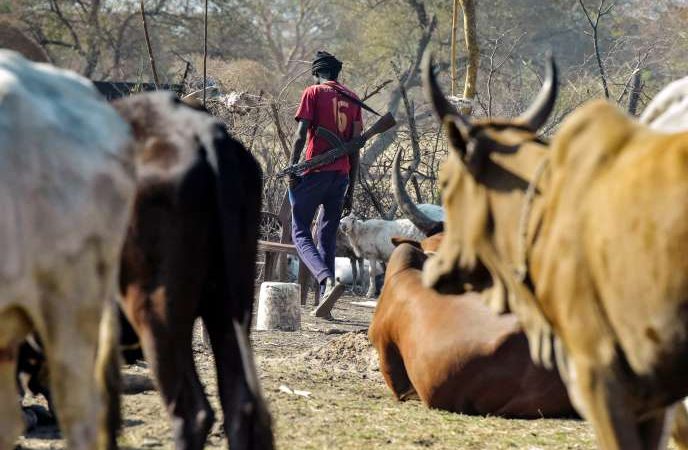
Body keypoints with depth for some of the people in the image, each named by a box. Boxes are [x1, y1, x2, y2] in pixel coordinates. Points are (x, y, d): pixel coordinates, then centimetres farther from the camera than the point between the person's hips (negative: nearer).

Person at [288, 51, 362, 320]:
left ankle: (328, 280, -25)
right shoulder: (352, 99, 15)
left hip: (315, 173, -5)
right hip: (341, 174, 5)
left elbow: (301, 134, -11)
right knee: (328, 237, 11)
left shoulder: (313, 93, 0)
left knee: (300, 233, -1)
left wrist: (292, 169, -8)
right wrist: (350, 189, 15)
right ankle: (324, 303, 6)